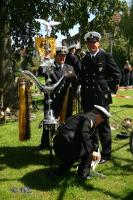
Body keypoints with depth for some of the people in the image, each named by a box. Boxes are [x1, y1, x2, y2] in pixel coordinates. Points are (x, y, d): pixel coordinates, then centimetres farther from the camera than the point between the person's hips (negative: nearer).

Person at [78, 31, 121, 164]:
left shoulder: (106, 56, -1)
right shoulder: (85, 59, 15)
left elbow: (116, 74, -1)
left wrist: (114, 86, -7)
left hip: (102, 98, -5)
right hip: (88, 98, 5)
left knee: (103, 126, 2)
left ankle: (106, 154, 13)